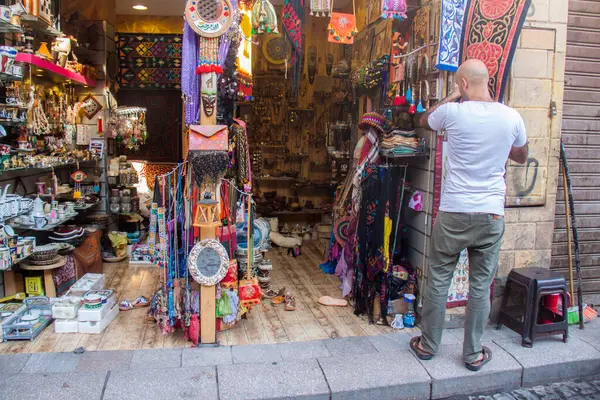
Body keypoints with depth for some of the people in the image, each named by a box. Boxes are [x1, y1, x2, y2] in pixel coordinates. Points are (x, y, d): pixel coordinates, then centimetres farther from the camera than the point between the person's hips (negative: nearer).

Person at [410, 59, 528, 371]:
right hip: (492, 215, 3)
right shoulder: (511, 117, -1)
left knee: (438, 280, 12)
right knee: (481, 286, 12)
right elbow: (522, 156, 18)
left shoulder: (453, 112, -9)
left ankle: (428, 345, 25)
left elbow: (424, 120, 14)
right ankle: (473, 354, 24)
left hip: (453, 213, -2)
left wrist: (452, 97, 19)